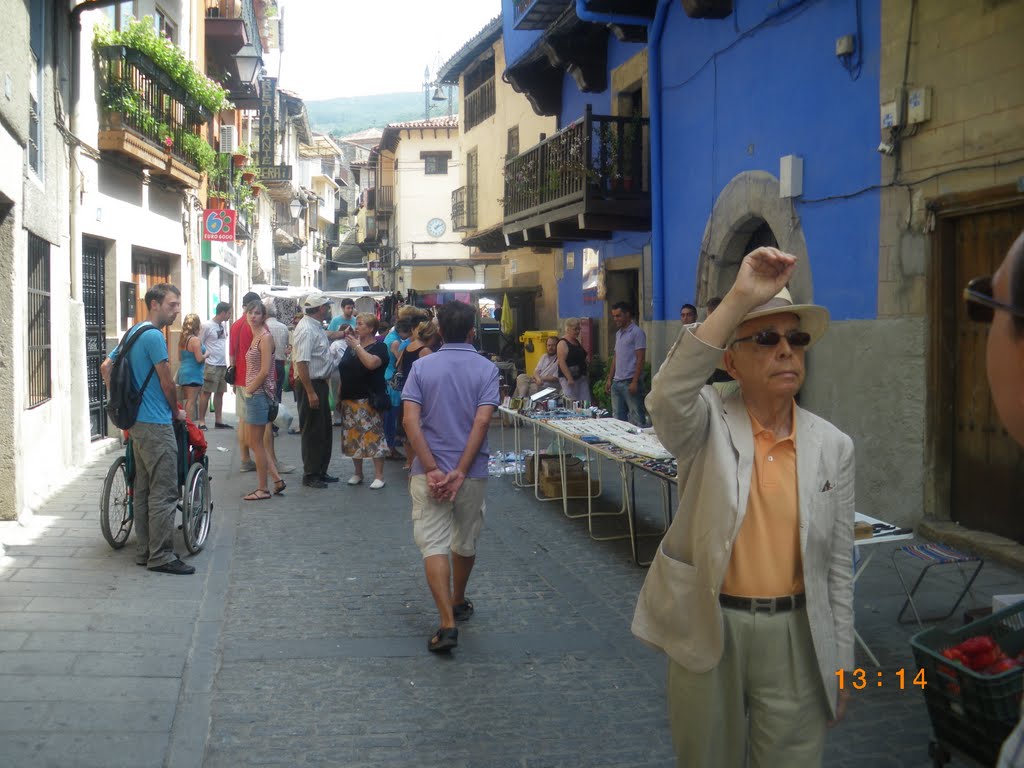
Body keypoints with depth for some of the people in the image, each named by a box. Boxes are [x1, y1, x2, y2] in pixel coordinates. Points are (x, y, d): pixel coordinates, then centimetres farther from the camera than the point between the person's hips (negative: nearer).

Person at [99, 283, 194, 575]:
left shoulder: (132, 333, 14)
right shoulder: (153, 336, -15)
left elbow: (106, 368, 19)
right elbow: (167, 382, -11)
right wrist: (177, 412, 4)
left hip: (137, 421, 10)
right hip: (156, 424, -10)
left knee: (143, 488, 13)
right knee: (164, 492, -6)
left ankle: (144, 551, 19)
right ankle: (161, 556, -3)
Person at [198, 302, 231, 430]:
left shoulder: (222, 325, 10)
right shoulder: (207, 326, -10)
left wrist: (227, 362, 12)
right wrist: (203, 357, -11)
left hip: (223, 365, 7)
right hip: (211, 365, -7)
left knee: (220, 393, 10)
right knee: (206, 393, -3)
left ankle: (218, 421, 16)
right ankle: (202, 421, 1)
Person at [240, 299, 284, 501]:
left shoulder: (265, 337, -13)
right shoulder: (256, 337, 14)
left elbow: (265, 371, -19)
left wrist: (249, 389, -12)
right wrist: (248, 390, 11)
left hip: (259, 394, -10)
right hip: (253, 394, 10)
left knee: (257, 442, -2)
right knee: (251, 441, 13)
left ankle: (263, 489, 7)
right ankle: (277, 480, 17)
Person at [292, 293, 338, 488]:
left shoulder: (317, 327, 10)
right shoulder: (307, 329, -21)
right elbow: (302, 363, -26)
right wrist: (310, 392, -26)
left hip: (320, 383, 10)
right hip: (309, 384, -10)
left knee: (324, 429, 16)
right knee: (312, 431, -1)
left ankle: (321, 471, 27)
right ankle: (310, 475, 9)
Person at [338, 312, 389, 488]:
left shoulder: (379, 347, -3)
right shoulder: (351, 346, 16)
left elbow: (371, 363, -25)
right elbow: (343, 373, 19)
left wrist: (357, 346, -16)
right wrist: (339, 397, 13)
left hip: (369, 400, -6)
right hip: (350, 400, 6)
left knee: (373, 435, -7)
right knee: (353, 436, 8)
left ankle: (379, 475, -3)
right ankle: (357, 472, 20)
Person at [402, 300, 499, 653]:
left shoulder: (422, 367, -2)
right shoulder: (486, 369, -4)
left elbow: (410, 421, -11)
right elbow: (481, 422, -14)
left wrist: (432, 469, -12)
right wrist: (459, 472, -14)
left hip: (430, 471, -1)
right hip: (472, 472, 1)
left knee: (434, 545, -3)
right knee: (465, 542, 20)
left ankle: (448, 623, -14)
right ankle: (459, 602, 40)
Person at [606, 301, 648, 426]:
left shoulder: (637, 332, -7)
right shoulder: (618, 333, 17)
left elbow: (640, 359, -12)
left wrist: (635, 382, -18)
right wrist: (610, 379, 15)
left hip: (630, 382, -8)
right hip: (617, 382, 8)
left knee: (636, 419, -6)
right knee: (618, 417, 9)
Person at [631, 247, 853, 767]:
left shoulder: (833, 446, 1)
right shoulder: (709, 426, -6)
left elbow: (838, 564, 6)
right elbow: (667, 396, -32)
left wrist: (841, 666, 7)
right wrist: (740, 300, -35)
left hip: (795, 636, 2)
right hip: (707, 630, -1)